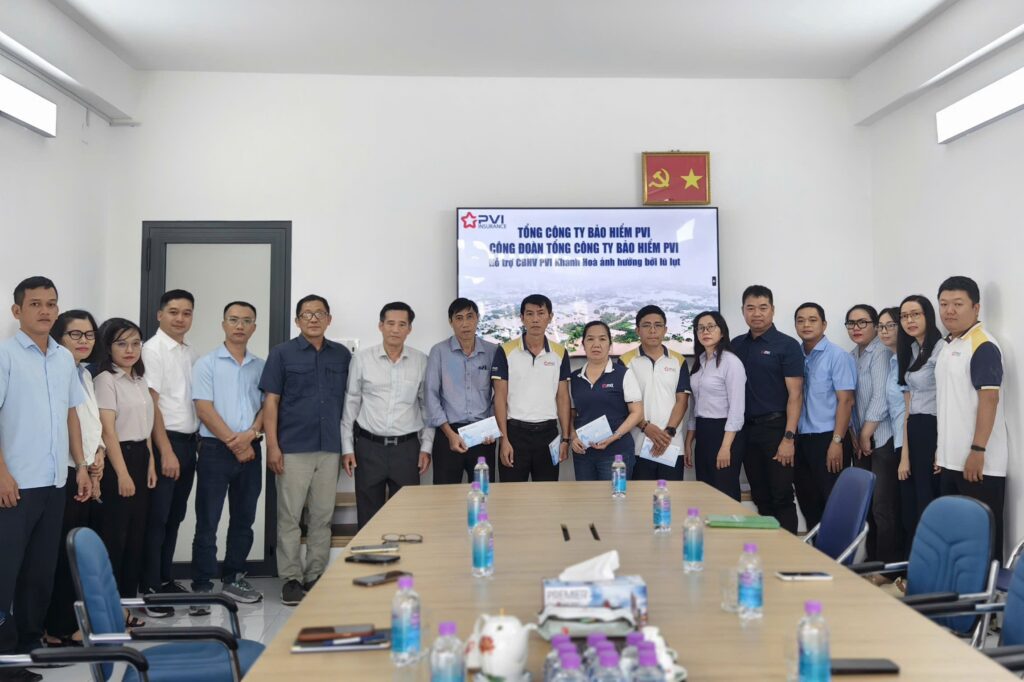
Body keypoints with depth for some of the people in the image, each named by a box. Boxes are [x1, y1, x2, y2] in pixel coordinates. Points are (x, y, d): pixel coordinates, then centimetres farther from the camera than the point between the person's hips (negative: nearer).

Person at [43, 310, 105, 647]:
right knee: (63, 554, -3)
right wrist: (84, 467, -11)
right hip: (64, 474, -8)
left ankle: (72, 624, 20)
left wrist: (99, 454, 3)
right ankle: (58, 629, 7)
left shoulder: (86, 375, 16)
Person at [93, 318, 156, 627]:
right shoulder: (106, 380, -10)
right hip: (117, 459, -8)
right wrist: (122, 473, -18)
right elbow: (108, 430, -15)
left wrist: (150, 463, 11)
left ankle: (127, 601, 20)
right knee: (114, 534, -2)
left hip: (140, 458, 8)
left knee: (136, 533, 11)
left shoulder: (140, 380, 13)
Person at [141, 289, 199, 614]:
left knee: (175, 517, 13)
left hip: (189, 441, 7)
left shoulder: (192, 354, 13)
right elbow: (151, 404, -13)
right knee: (157, 518, -2)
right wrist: (166, 451, -17)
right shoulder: (153, 349, -9)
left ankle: (165, 579, 23)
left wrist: (198, 440, 7)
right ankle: (149, 588, 5)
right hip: (165, 441, -7)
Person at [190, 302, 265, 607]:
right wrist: (233, 443, -11)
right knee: (207, 522, -1)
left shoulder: (260, 366, 11)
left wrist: (251, 434, -11)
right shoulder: (207, 364, 0)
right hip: (215, 449, -4)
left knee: (244, 519, 11)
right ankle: (202, 587, 5)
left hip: (250, 450, 4)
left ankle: (233, 579, 23)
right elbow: (204, 409, -7)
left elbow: (267, 405, 8)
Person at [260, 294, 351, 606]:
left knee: (322, 516, 8)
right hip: (293, 448, -3)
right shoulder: (282, 353, 1)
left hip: (330, 448, 3)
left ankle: (315, 575, 19)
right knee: (289, 516, 2)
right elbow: (271, 401, -2)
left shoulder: (342, 355, 9)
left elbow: (349, 401, 12)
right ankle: (291, 578, 12)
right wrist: (272, 446, -9)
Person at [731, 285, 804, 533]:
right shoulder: (736, 345, 10)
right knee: (760, 497, 11)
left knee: (781, 496, -2)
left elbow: (795, 394, -8)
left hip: (775, 427, -5)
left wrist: (789, 438, -15)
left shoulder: (787, 345, -4)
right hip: (747, 429, 5)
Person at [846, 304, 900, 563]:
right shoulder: (851, 357, 14)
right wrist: (854, 436, 7)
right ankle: (872, 560, 19)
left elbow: (881, 398, -15)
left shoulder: (881, 353, -9)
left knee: (884, 507, -7)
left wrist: (866, 435, -11)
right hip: (861, 442, 7)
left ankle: (890, 567, 2)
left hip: (882, 440, -7)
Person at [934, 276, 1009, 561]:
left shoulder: (982, 346, -12)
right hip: (951, 460, 9)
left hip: (978, 462, -9)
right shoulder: (947, 346, 14)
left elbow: (989, 399, -18)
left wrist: (978, 450, -21)